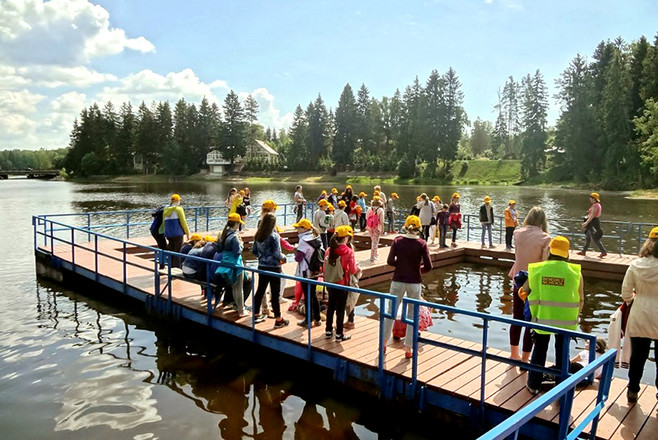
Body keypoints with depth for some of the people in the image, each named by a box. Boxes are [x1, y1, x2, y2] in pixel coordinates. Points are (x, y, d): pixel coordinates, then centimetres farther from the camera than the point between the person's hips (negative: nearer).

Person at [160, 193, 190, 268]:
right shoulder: (178, 209, -5)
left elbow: (163, 222, 18)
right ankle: (177, 268, -7)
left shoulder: (166, 210, 14)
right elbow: (183, 222, -7)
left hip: (168, 234, 6)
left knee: (171, 251, 14)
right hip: (178, 233, -6)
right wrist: (187, 232, 2)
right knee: (178, 252, -3)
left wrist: (164, 232, 25)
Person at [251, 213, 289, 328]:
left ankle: (256, 315, 29)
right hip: (273, 268, -6)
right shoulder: (274, 236, -18)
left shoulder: (258, 235, 2)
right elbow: (277, 254, -19)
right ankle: (278, 320, 9)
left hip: (262, 267, 6)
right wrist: (283, 258, 0)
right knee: (275, 294, 1)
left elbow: (254, 251, 10)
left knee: (260, 290, 17)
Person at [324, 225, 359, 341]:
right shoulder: (349, 251, -15)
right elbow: (353, 270, -12)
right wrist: (356, 268, 10)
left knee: (331, 306, 17)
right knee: (340, 308, 5)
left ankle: (328, 331, 27)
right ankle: (339, 334, 13)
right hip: (342, 283, -5)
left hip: (331, 283, 5)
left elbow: (325, 267, 4)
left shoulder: (329, 250, -2)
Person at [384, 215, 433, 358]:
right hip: (414, 282, -1)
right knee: (412, 316, 11)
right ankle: (408, 349, 16)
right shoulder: (422, 244, -9)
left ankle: (384, 343, 25)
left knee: (391, 312, 15)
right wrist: (418, 269, 9)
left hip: (398, 281, 1)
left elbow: (390, 261, -7)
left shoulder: (397, 241, -6)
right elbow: (428, 266, -11)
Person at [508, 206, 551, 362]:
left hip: (518, 282, 4)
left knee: (517, 319, 18)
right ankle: (525, 359, 16)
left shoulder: (518, 233, -4)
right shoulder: (545, 238, -15)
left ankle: (514, 354, 32)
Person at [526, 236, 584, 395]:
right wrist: (575, 317, 14)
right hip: (566, 320, 0)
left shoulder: (537, 269, -7)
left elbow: (525, 290, 5)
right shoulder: (575, 272, -7)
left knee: (539, 350, 18)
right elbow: (580, 300, -1)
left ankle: (533, 385, 28)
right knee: (562, 353, 16)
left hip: (543, 318, 0)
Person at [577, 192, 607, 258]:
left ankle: (604, 252, -3)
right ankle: (583, 251, 19)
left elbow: (592, 216, -24)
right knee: (587, 238, 14)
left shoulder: (595, 206, -18)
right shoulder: (598, 205, 14)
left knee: (595, 239, -6)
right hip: (595, 221, 11)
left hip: (593, 223, -11)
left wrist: (586, 223, -27)